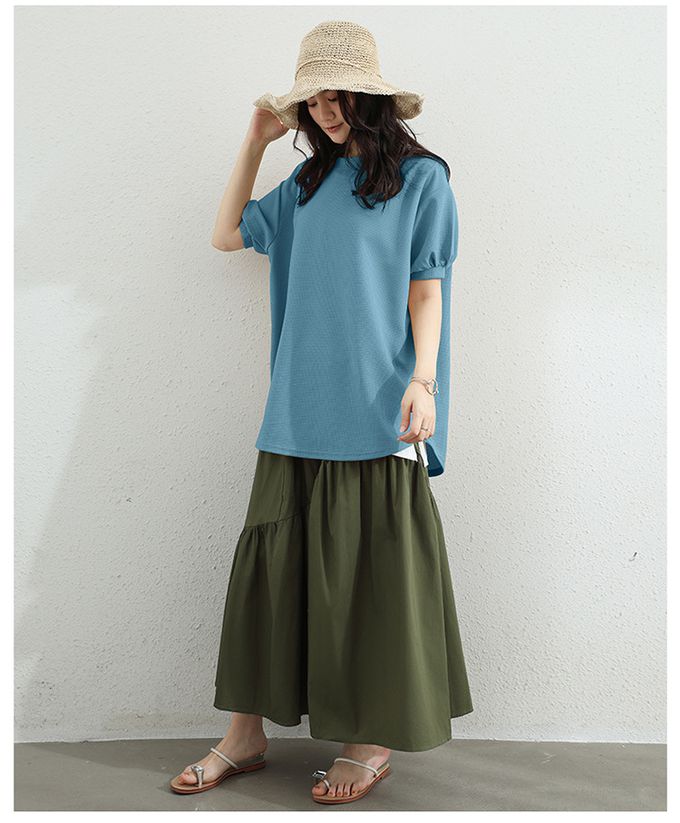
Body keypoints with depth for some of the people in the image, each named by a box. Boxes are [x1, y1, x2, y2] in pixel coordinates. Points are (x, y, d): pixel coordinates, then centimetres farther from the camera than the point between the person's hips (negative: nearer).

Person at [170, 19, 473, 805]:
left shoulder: (420, 177, 4)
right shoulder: (309, 181, 17)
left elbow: (426, 288, -1)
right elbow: (228, 234, 23)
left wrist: (422, 379, -13)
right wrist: (256, 142, 18)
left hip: (376, 410, -5)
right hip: (299, 408, 5)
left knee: (373, 569, -1)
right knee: (270, 559, 4)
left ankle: (374, 741, 13)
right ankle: (246, 734, 14)